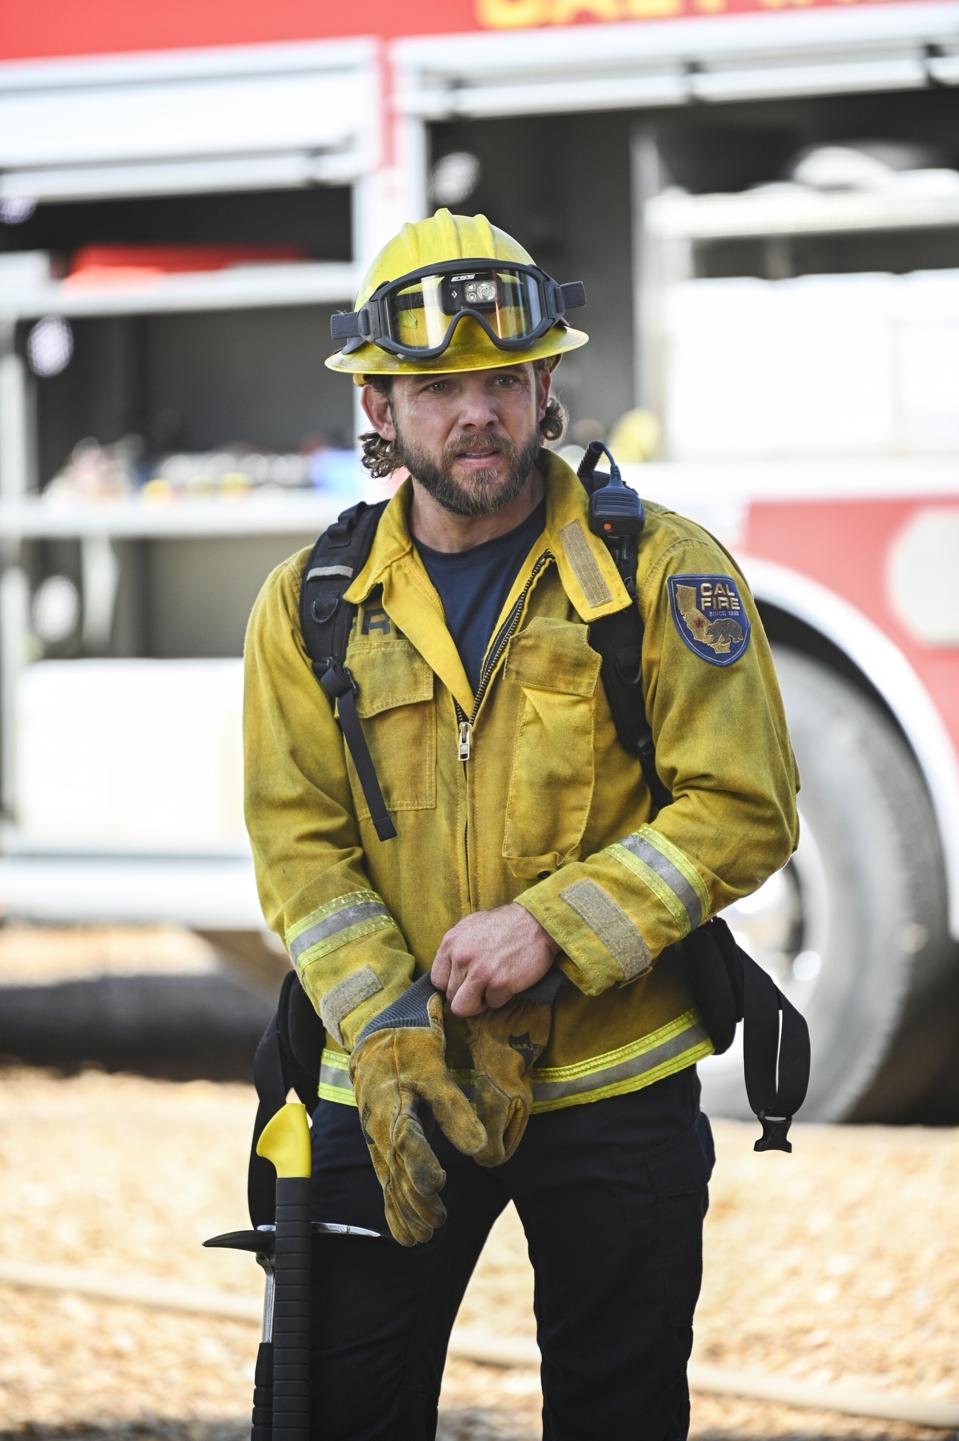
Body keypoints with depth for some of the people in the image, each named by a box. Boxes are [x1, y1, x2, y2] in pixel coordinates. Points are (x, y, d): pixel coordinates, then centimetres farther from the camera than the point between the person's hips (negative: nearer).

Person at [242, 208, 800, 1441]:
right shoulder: (309, 609, 2)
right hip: (390, 1089, 2)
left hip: (618, 1092, -1)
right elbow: (300, 845, 0)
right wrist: (386, 1031, -15)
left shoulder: (666, 575, -5)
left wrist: (552, 929, -18)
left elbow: (744, 810, -8)